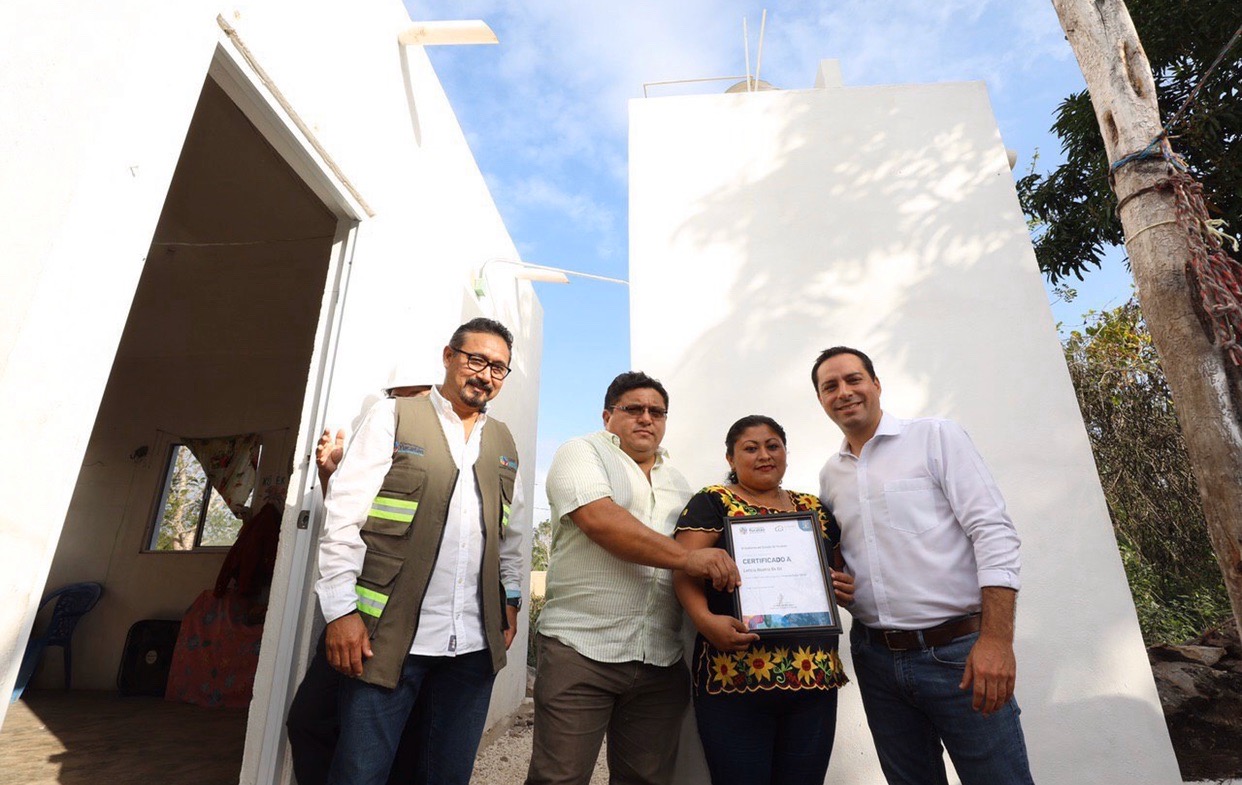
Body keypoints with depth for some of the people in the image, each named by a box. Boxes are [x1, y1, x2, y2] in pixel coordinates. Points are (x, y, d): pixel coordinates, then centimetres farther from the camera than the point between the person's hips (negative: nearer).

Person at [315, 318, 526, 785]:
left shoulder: (503, 442, 13)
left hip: (475, 643, 4)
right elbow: (344, 516, -6)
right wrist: (341, 610, -10)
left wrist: (510, 597, 12)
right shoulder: (393, 418, -1)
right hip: (391, 637, -4)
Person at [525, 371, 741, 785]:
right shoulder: (581, 452, -1)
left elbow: (698, 544, 22)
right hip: (581, 650, -5)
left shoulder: (677, 480, 19)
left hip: (662, 660, 6)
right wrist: (686, 556, -23)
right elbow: (599, 519, -19)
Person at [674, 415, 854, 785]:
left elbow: (842, 571, 23)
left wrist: (848, 588, 1)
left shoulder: (816, 509, 15)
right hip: (735, 679, -4)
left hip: (816, 677, 5)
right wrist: (705, 619, -26)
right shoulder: (712, 503, 1)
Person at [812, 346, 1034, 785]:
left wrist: (996, 639, -18)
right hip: (876, 659, 5)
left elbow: (993, 531, -10)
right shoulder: (830, 475, 10)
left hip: (957, 651, -4)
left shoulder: (936, 437, -3)